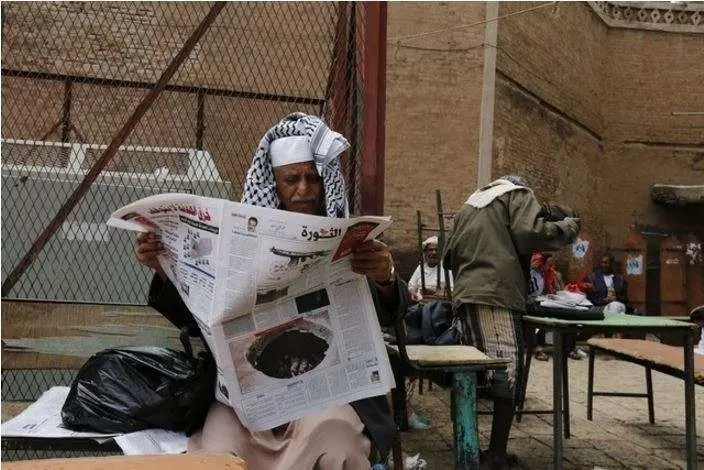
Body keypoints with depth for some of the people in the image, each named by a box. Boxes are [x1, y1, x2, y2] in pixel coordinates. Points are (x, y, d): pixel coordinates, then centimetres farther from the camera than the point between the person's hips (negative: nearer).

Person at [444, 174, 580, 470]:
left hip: (465, 295, 7)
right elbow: (528, 234, -9)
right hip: (499, 293, -7)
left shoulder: (469, 204, 29)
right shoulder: (517, 195, 10)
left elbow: (450, 254, 27)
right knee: (505, 373, -8)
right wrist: (568, 227, 4)